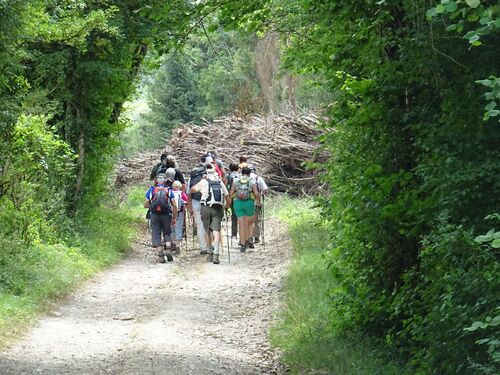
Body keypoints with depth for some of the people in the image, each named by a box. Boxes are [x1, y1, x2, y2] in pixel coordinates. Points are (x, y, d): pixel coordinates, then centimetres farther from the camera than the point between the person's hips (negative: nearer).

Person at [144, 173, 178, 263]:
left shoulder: (151, 190, 7)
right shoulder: (169, 190, 8)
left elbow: (145, 205, 6)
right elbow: (174, 206, 2)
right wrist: (174, 218, 9)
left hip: (154, 215, -1)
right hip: (166, 215, 1)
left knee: (156, 234, 4)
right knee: (167, 233, 17)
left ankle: (160, 255, -3)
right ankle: (168, 251, -1)